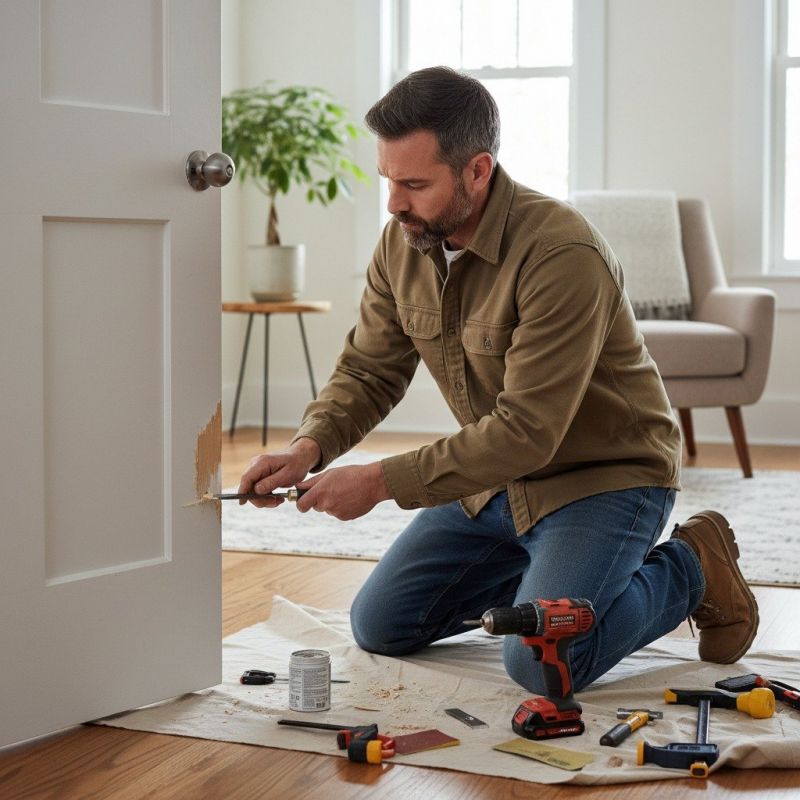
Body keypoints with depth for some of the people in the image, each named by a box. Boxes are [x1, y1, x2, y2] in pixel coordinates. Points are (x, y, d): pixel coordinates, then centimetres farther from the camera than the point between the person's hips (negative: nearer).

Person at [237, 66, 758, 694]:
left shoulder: (563, 254, -31)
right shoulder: (402, 244, -6)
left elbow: (526, 433, -33)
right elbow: (367, 371, 4)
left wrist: (380, 482, -31)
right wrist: (310, 447, -17)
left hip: (602, 476, -7)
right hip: (496, 480, 7)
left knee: (540, 662, -25)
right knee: (380, 627, 5)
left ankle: (690, 569, 2)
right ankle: (541, 570, 23)